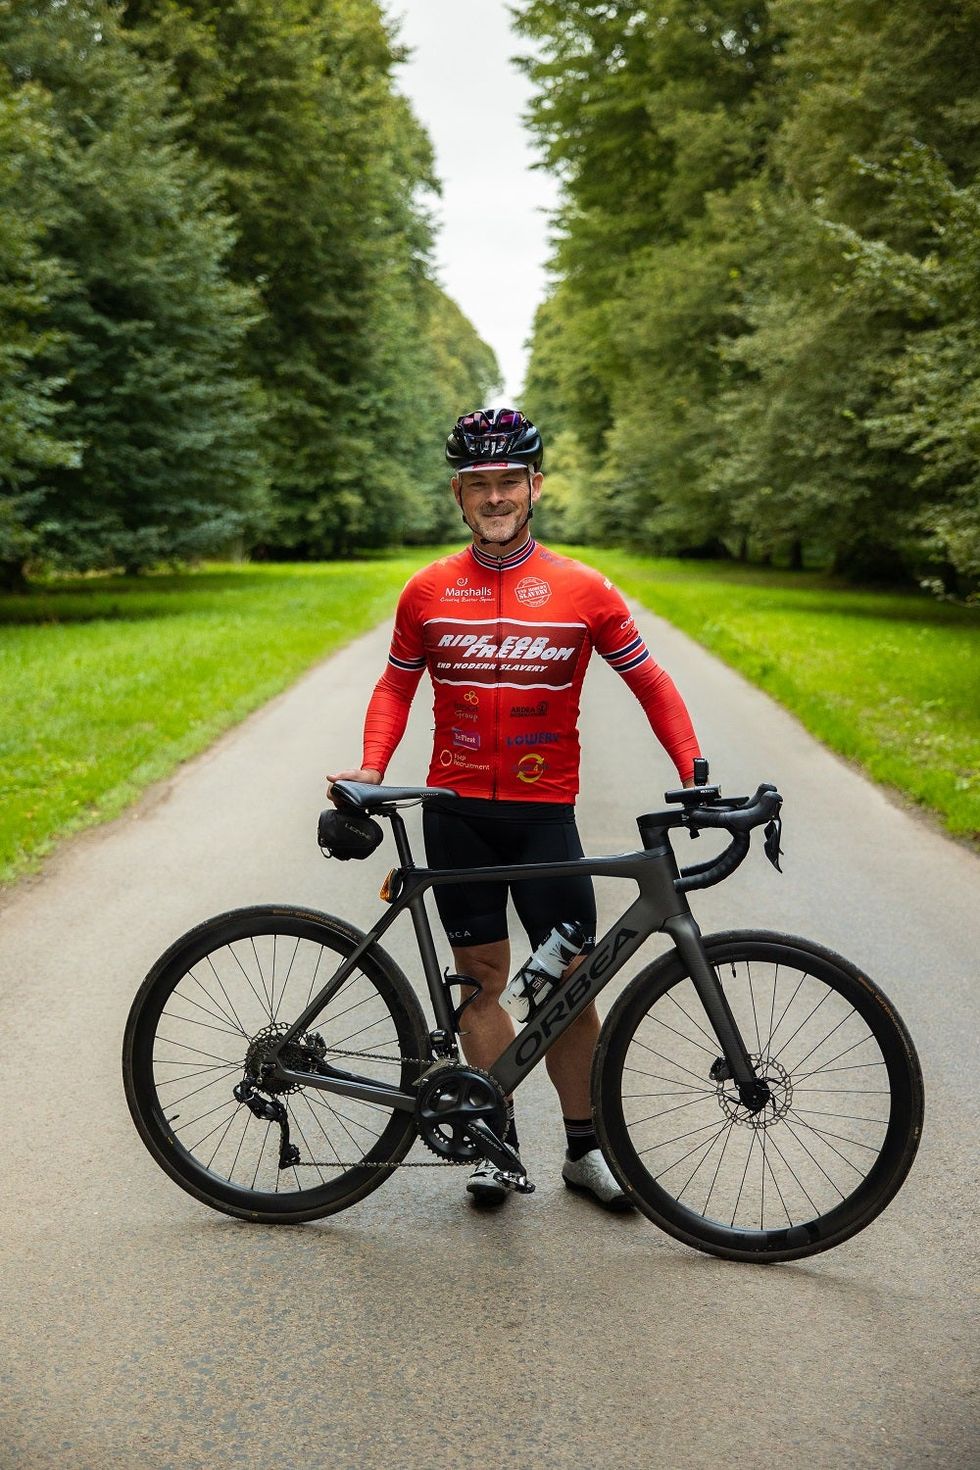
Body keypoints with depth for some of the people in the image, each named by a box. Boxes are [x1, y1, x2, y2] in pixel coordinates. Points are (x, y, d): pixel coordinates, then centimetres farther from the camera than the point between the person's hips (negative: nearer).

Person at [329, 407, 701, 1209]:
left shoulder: (584, 590, -2)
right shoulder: (428, 591, 3)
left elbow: (651, 683, 2)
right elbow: (398, 685, 11)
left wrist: (697, 775, -9)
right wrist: (371, 765, -6)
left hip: (544, 811, -1)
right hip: (456, 810, 1)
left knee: (571, 978, 2)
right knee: (482, 978, 8)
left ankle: (585, 1146, 18)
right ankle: (498, 1139, 22)